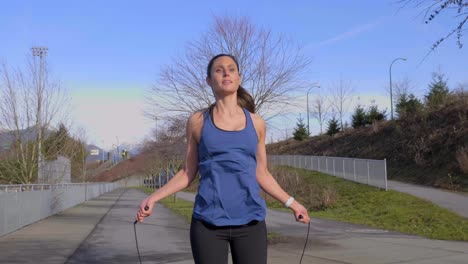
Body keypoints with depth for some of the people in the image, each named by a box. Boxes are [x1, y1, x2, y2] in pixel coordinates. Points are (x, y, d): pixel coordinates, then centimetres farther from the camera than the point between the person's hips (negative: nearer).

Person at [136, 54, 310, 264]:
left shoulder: (256, 123, 9)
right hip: (208, 223, -1)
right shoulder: (198, 121, 5)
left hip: (250, 223, 2)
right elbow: (188, 173, 10)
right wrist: (153, 197, -1)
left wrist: (291, 203, 8)